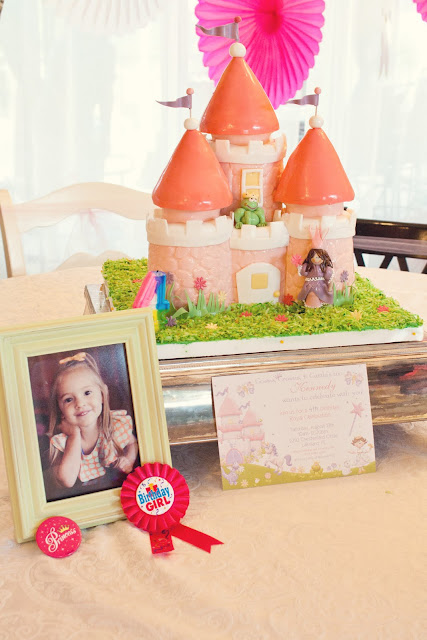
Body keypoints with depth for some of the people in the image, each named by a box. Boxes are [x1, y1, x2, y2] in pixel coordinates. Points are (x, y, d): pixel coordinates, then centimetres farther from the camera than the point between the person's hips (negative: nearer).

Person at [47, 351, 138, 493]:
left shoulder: (119, 423, -9)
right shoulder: (59, 440, -14)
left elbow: (132, 443, 13)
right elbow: (67, 481, -27)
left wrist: (129, 458, -10)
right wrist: (74, 435, -23)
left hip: (118, 491, 1)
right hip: (82, 497, -1)